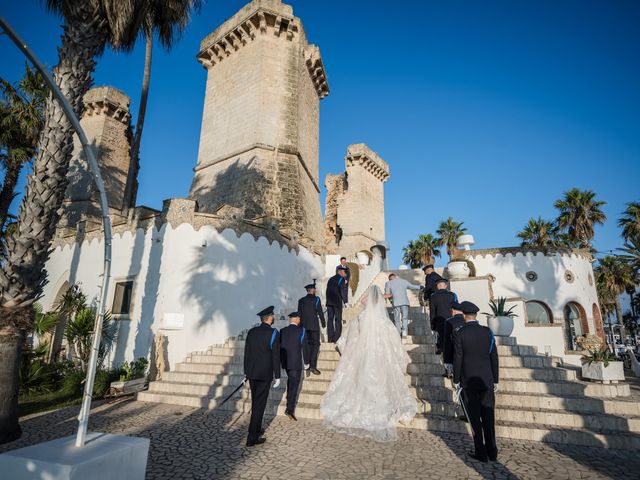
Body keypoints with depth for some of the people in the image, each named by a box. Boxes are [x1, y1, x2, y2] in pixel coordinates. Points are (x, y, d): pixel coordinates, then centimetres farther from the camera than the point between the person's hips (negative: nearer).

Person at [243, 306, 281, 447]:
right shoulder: (273, 333, -12)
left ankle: (257, 429, 36)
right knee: (259, 404, 2)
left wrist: (246, 372, 18)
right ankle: (252, 438, 6)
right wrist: (277, 377, -5)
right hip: (265, 374, -6)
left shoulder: (251, 332, 4)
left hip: (251, 373, 6)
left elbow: (246, 353, 8)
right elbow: (275, 356, -12)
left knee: (255, 402, 21)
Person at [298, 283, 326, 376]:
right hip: (314, 325, -5)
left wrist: (300, 326, 17)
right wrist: (323, 323, 3)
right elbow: (320, 312, -6)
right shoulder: (316, 299, -4)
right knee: (315, 344, 0)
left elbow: (299, 314, 12)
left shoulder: (301, 300, 10)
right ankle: (312, 366, -7)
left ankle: (307, 365, 12)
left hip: (304, 326, 5)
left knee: (307, 345, 11)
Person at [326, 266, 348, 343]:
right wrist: (345, 302, -11)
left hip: (329, 302, 6)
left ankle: (330, 339, 8)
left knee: (330, 319, 8)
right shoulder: (341, 279, -4)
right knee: (338, 320, -1)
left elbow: (327, 291, 16)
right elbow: (341, 291, -14)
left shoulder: (331, 279, 17)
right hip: (337, 302, -6)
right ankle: (336, 339, -5)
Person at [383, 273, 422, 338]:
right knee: (405, 317, 9)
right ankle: (404, 330, -13)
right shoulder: (404, 281, 15)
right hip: (405, 302, 1)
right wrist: (420, 287, 46)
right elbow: (412, 287, 28)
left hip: (396, 303, -1)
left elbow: (387, 295, 5)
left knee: (397, 319, 5)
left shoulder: (388, 283, 9)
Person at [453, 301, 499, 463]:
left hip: (469, 382, -3)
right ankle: (492, 452, 20)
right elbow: (494, 357, 2)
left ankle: (481, 453, 14)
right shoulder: (488, 332, -2)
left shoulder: (460, 334, -11)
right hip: (487, 381, 3)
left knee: (475, 418, 7)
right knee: (488, 417, 12)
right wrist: (495, 380, 11)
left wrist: (456, 380, 3)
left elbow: (457, 359, -8)